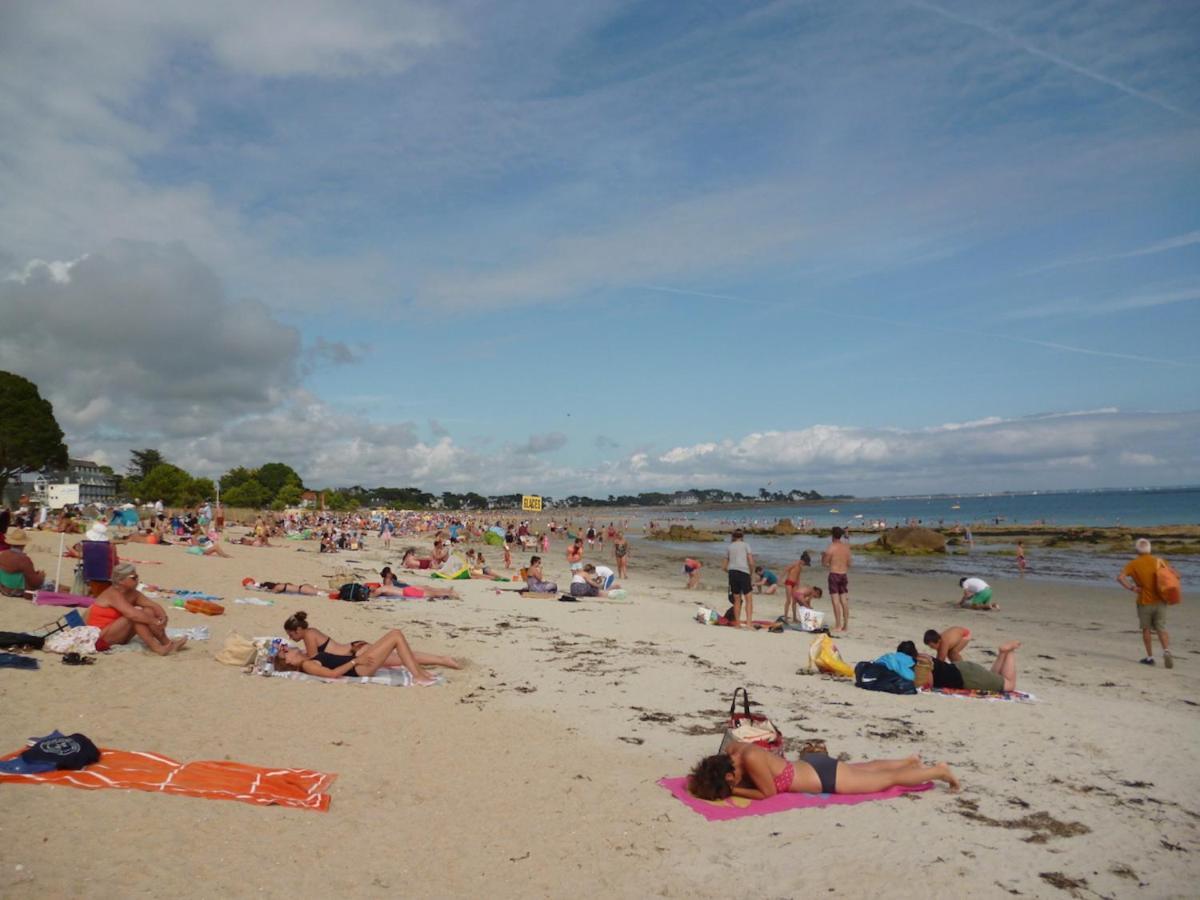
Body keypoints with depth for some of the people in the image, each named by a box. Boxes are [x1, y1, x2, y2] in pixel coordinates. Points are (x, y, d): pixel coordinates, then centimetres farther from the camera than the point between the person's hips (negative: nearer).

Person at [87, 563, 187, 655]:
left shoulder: (133, 594, 3)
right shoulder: (113, 594, -21)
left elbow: (154, 605, -6)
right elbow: (131, 614, -35)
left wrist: (163, 616, -26)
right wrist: (154, 622, -33)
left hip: (119, 637, 8)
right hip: (101, 637, -8)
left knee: (148, 611, -8)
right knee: (136, 616, -27)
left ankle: (167, 643, -17)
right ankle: (157, 648, -32)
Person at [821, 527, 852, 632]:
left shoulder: (831, 548, -12)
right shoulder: (846, 547, 5)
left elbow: (824, 563, -6)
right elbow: (848, 563, 11)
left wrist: (823, 556, 13)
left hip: (834, 575, -5)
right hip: (844, 575, 6)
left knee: (836, 601, -4)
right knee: (844, 601, 9)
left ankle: (838, 626, -5)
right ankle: (845, 625, 12)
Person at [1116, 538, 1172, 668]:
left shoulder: (1133, 564, -6)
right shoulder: (1158, 561, 3)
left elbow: (1120, 577, -21)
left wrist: (1132, 588, -13)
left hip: (1145, 602, -2)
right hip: (1160, 601, 2)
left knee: (1146, 629, 13)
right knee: (1161, 629, 6)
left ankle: (1150, 657, 16)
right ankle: (1166, 651, -18)